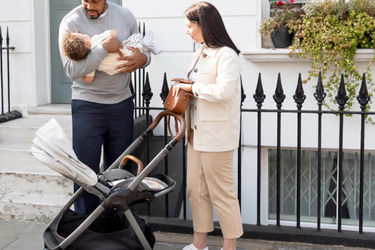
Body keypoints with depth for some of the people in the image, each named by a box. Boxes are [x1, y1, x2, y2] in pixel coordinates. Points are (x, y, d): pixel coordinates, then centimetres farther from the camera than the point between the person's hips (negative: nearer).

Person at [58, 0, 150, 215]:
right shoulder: (71, 23, -8)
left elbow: (143, 51, 14)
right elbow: (72, 69, -18)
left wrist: (142, 58, -10)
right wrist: (105, 49, -23)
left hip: (122, 103, 4)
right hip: (87, 105, -3)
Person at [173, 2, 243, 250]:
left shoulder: (226, 55, -15)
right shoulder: (200, 54, 14)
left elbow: (224, 90, -27)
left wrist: (192, 87, -16)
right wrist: (184, 86, 5)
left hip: (217, 134, -9)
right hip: (198, 132, 9)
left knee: (221, 192, 0)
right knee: (196, 189, 14)